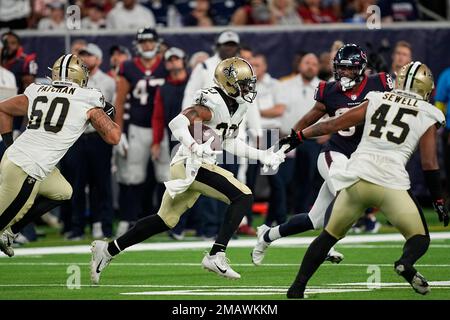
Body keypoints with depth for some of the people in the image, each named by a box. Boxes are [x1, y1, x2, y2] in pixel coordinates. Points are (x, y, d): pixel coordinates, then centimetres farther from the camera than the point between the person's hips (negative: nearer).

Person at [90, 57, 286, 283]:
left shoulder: (235, 106, 14)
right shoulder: (213, 105, -16)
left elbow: (228, 143, 24)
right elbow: (178, 123, -26)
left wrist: (261, 156, 21)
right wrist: (195, 148, -39)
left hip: (197, 165, 10)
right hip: (192, 165, -10)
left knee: (166, 221, 17)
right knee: (243, 197, -16)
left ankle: (108, 250, 23)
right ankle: (216, 255, -18)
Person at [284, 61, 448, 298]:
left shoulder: (376, 101, 14)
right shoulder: (427, 116, 9)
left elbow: (334, 124, 15)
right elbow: (429, 164, 6)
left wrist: (299, 136, 26)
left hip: (357, 177, 3)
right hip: (391, 182, -3)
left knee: (330, 234, 19)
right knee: (419, 239, 12)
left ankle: (297, 287, 13)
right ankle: (406, 263, -22)